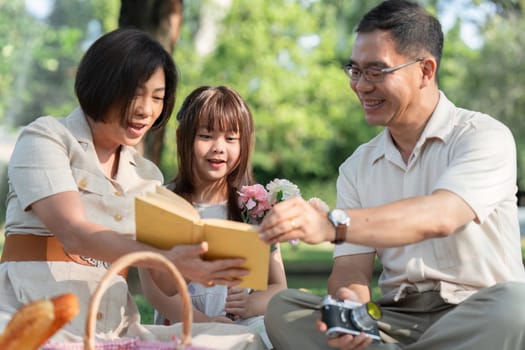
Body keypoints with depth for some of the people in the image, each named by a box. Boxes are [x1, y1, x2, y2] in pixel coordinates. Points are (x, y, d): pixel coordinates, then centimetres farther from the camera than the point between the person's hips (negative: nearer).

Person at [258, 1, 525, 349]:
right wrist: (348, 304, -23)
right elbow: (352, 268, 4)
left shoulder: (484, 137, -5)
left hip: (477, 321, -4)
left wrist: (331, 224, -39)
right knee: (283, 309, -18)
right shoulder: (357, 168, 13)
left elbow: (439, 217, -24)